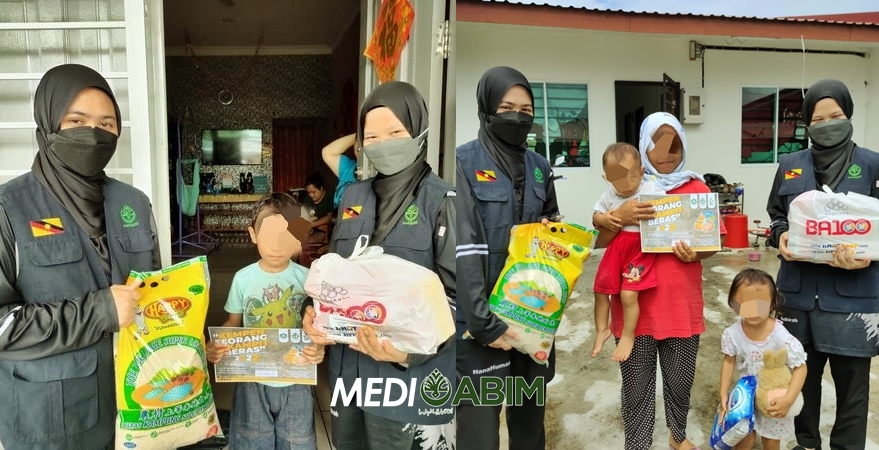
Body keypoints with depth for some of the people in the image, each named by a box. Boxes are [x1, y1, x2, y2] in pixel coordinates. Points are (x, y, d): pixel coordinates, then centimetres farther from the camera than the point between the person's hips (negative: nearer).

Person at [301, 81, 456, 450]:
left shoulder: (441, 201, -11)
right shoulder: (353, 196, 7)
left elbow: (456, 295, -14)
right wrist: (314, 312, -3)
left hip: (409, 376, -5)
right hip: (347, 366, 6)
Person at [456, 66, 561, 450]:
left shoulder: (539, 167, 9)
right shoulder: (465, 162, -9)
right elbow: (463, 248, -15)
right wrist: (481, 320, -19)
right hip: (481, 314, -5)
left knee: (530, 412, 16)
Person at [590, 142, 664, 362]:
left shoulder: (652, 191, -9)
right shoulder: (609, 195, 2)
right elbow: (595, 216, 11)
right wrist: (602, 219, -10)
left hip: (641, 249, -5)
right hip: (616, 247, 5)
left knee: (628, 294, -13)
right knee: (601, 289, 11)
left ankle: (628, 336, 9)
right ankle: (602, 330, 32)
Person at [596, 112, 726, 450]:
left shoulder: (698, 189, 3)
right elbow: (598, 242, -6)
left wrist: (695, 253, -16)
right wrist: (618, 217, -24)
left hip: (682, 305, 2)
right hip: (635, 306, -1)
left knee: (680, 382, 16)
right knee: (637, 388, 7)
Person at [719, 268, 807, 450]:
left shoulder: (781, 337, -30)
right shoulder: (733, 333, -20)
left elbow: (800, 367, -20)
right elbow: (729, 362, -4)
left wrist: (788, 400, -29)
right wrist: (724, 394, -6)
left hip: (774, 397, -2)